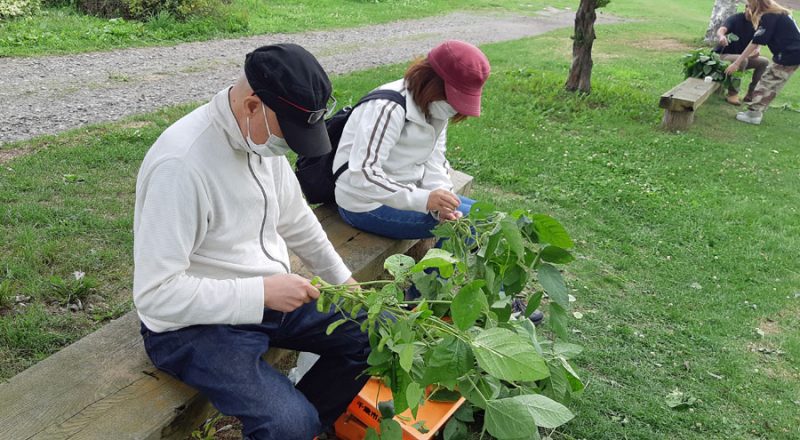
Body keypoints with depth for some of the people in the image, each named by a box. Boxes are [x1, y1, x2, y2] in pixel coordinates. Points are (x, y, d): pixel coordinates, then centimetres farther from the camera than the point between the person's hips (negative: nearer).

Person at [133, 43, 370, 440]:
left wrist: (342, 279, 13)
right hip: (195, 323, -8)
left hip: (270, 295, 8)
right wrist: (262, 292, -28)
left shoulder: (264, 134, -3)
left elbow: (295, 220, 12)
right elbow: (155, 294, -28)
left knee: (369, 334, 4)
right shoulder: (182, 164, -28)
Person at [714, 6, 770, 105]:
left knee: (764, 62, -9)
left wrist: (756, 51, -20)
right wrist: (721, 37, -59)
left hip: (742, 56, 7)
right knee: (742, 60, -34)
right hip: (722, 55, -7)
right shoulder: (735, 19, -14)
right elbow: (720, 30, -34)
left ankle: (751, 94, -2)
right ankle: (732, 94, -23)